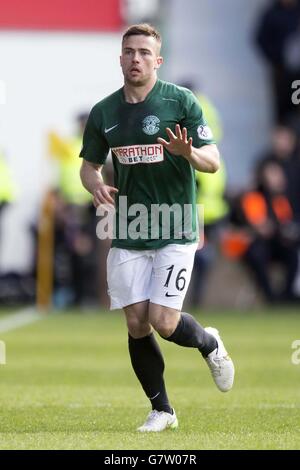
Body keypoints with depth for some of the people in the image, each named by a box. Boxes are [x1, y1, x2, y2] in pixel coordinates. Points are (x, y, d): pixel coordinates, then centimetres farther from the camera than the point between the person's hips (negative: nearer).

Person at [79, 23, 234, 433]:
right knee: (137, 325, 0)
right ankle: (162, 410, 15)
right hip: (127, 235, 4)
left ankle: (209, 343, 23)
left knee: (164, 323, -11)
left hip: (175, 232, -4)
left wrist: (189, 153, -28)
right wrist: (96, 184, -8)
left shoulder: (181, 101, -6)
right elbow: (90, 165, 16)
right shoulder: (103, 113, 4)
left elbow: (213, 161, -6)